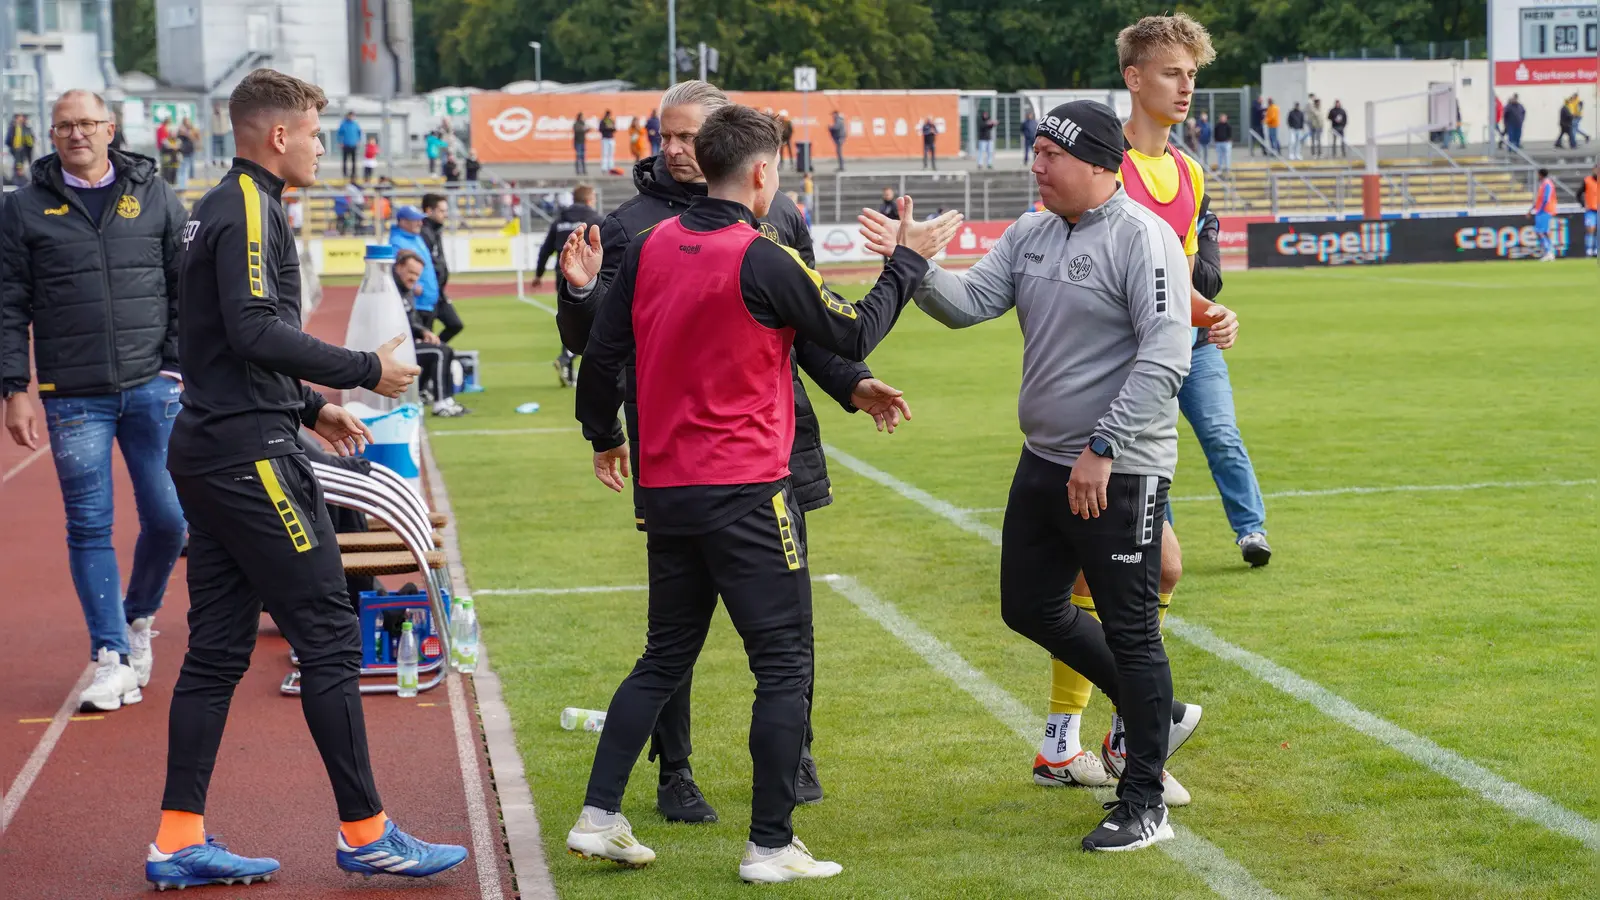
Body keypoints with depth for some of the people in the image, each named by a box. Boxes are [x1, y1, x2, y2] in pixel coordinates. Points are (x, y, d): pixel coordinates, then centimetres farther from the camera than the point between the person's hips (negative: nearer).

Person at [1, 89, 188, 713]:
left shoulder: (154, 197, 7)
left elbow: (188, 288, 9)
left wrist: (176, 366, 1)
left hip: (151, 387, 1)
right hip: (73, 398, -1)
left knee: (168, 518, 0)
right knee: (90, 526, -1)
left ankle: (139, 618, 26)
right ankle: (112, 656, 5)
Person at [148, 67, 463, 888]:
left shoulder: (217, 209, 19)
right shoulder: (251, 211, -12)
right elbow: (257, 330, -23)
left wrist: (309, 408, 22)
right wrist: (366, 370, -17)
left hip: (206, 449, 10)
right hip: (250, 458, -10)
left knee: (217, 647, 10)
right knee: (329, 636, -4)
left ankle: (179, 841, 11)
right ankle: (364, 834, 1)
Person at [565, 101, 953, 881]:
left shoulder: (650, 247, 3)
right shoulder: (762, 262, -14)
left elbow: (603, 351, 7)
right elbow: (854, 334, -4)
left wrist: (603, 437, 24)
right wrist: (907, 262, 10)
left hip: (666, 488, 7)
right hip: (747, 493, -7)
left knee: (664, 660, 18)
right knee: (784, 665, 3)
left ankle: (599, 817, 15)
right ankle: (771, 846, 4)